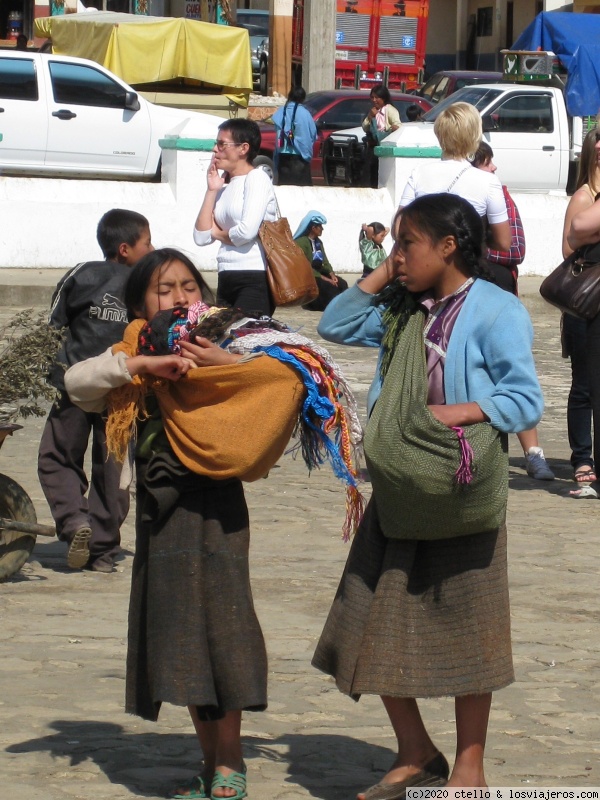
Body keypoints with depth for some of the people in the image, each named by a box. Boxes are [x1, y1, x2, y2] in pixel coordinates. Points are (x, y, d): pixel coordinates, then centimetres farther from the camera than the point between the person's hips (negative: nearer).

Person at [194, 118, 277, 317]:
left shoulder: (257, 178, -4)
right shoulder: (223, 184, 16)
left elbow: (248, 231, -18)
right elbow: (201, 237, 9)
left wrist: (219, 233, 3)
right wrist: (212, 191, 6)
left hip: (255, 279, -8)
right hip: (226, 280, 8)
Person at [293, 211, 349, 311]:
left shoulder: (318, 242, 15)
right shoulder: (301, 242, -12)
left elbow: (325, 262, 12)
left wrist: (332, 274, -11)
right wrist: (325, 279, -22)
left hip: (318, 273, 8)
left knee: (341, 283, -16)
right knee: (329, 286, -32)